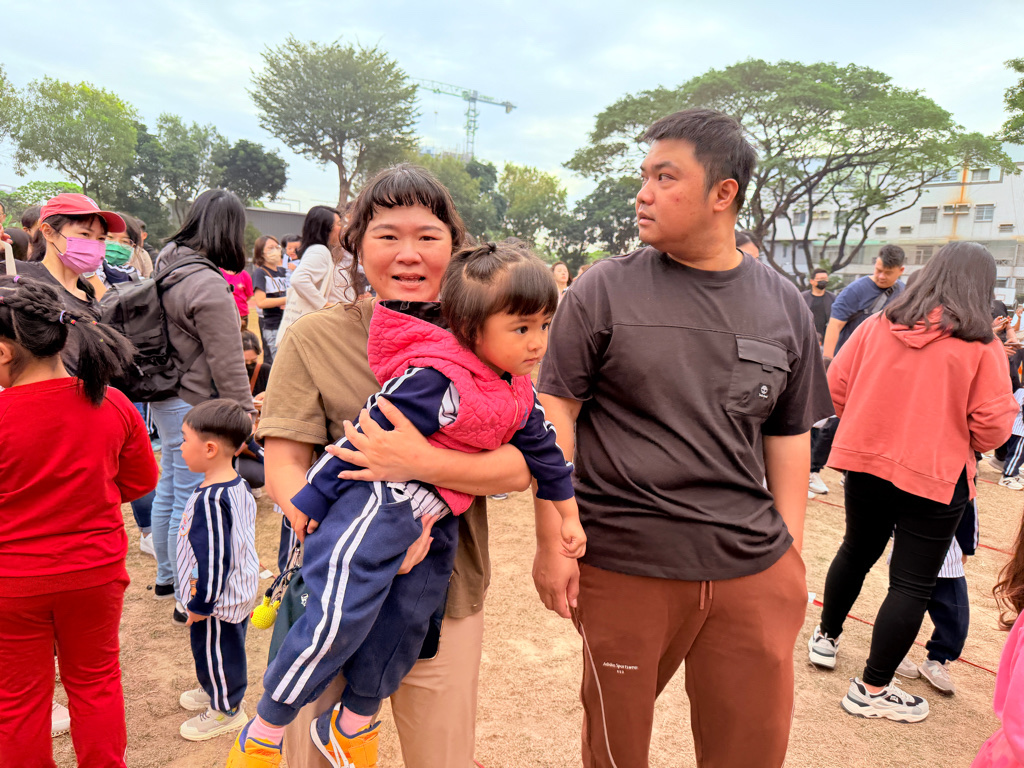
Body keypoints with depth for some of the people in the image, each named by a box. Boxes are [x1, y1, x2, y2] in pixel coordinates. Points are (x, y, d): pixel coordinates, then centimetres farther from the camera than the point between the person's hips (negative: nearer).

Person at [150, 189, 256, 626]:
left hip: (165, 399, 10)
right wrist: (244, 411, -10)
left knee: (169, 491, 21)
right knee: (192, 503, 0)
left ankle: (167, 577, 38)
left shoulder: (166, 266, 8)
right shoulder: (209, 286, -23)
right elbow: (227, 363, -19)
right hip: (194, 407, -10)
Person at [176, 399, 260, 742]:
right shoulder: (239, 486, -2)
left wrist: (200, 604, -16)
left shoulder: (210, 501, -31)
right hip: (239, 591, 9)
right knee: (225, 648, 27)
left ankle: (226, 709, 30)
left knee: (214, 650, 11)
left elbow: (212, 560, -28)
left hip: (218, 600, -9)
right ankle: (216, 691, 48)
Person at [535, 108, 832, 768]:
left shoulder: (784, 305, 5)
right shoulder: (605, 290, -4)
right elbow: (555, 413, -4)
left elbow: (789, 437, 11)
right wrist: (552, 541, -7)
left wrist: (791, 554, 8)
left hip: (752, 569, 3)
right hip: (623, 565, -2)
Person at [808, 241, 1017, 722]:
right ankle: (873, 690, 13)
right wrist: (963, 436, 11)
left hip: (865, 463, 4)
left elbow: (835, 386, 2)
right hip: (934, 477, -4)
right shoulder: (981, 346, -11)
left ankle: (825, 639, 39)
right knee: (912, 584, 7)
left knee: (856, 552, 24)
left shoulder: (878, 325, -2)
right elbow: (993, 426, -11)